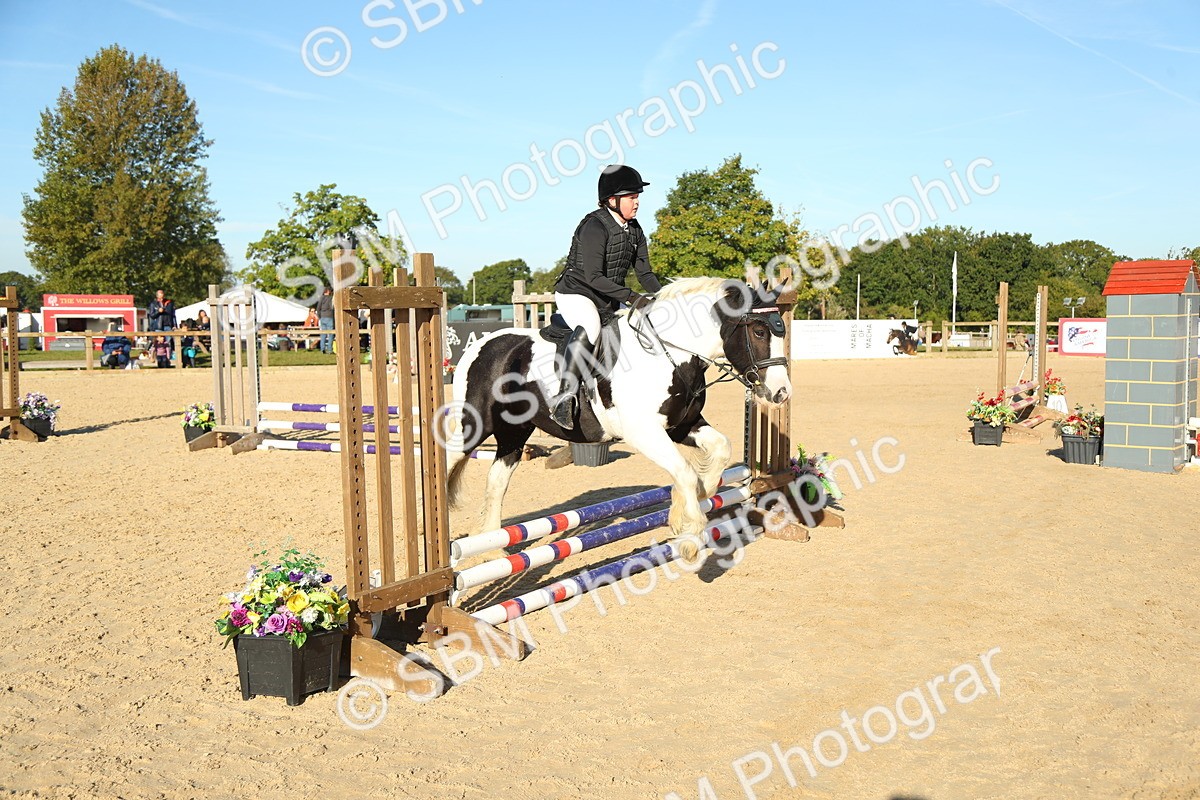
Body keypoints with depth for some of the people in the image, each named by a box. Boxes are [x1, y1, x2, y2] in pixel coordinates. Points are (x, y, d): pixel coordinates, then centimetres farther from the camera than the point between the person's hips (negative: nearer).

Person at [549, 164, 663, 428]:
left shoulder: (634, 230, 6)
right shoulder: (594, 226, -20)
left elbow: (645, 273, 6)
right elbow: (594, 277, -27)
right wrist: (632, 297, -34)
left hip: (609, 300, 9)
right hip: (576, 293, -9)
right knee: (589, 330, -38)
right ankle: (563, 397, -37)